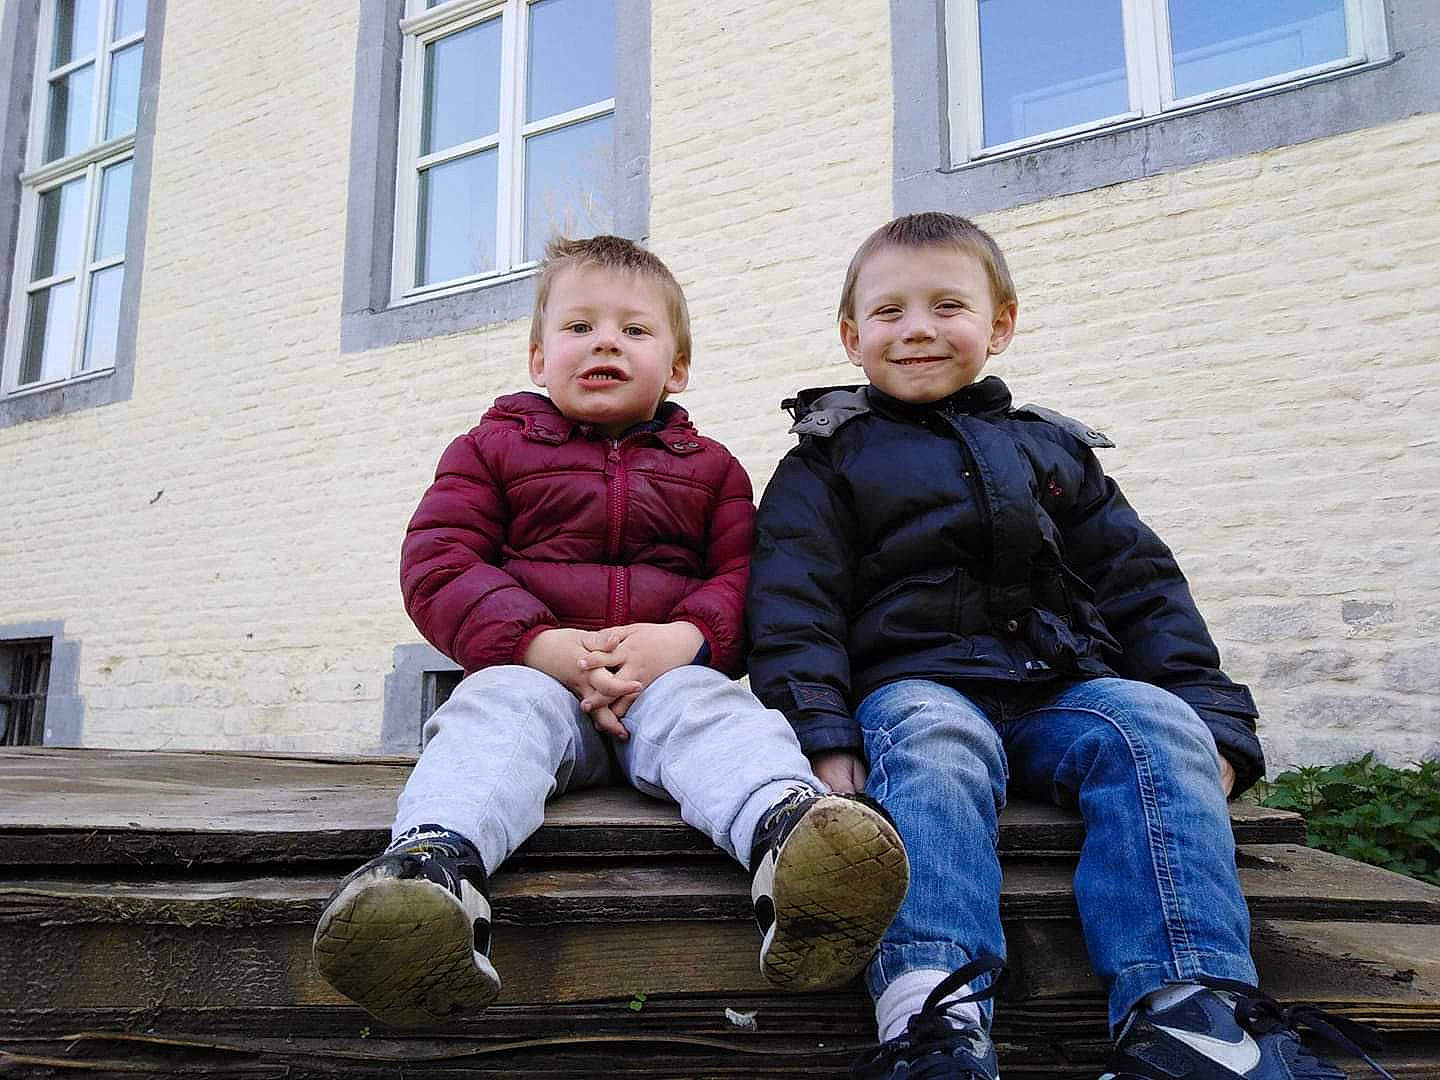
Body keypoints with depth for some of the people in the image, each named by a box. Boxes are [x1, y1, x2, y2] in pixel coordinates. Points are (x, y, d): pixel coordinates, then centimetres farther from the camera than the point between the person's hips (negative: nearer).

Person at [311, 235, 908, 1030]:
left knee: (718, 714, -32)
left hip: (673, 675, 1)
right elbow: (438, 565, 1)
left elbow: (747, 575, 8)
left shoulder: (709, 467, 20)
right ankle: (438, 858, -60)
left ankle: (789, 826, -61)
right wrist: (546, 646, -17)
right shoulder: (492, 448, 15)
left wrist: (684, 639, -17)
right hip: (528, 671, 0)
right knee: (498, 712, -33)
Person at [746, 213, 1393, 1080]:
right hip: (915, 686, -3)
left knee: (1155, 726, -28)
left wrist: (1212, 717, 4)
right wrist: (823, 736, -15)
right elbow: (794, 608, 2)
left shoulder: (1053, 450, 24)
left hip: (1061, 689, 3)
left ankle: (1191, 1008, -37)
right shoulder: (827, 462, 14)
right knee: (936, 746, -37)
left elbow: (1143, 586, 18)